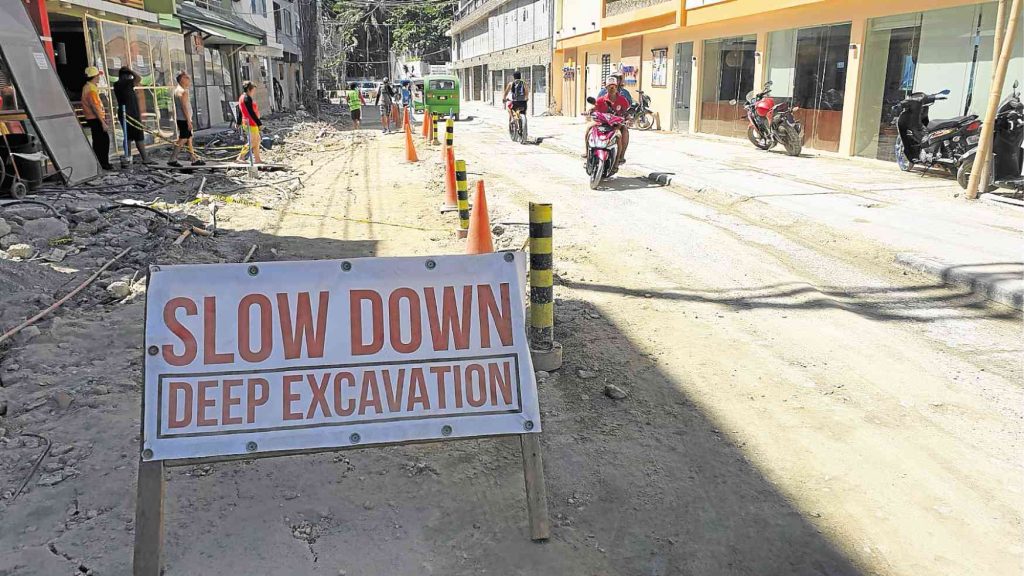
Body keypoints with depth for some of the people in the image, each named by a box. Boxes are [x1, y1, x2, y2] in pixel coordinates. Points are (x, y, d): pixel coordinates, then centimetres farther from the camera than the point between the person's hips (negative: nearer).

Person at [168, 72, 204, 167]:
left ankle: (194, 159, 15)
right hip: (184, 119, -10)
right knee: (183, 139, -8)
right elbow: (184, 107, -20)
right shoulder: (183, 91, -14)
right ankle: (172, 160, -7)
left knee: (189, 138, 12)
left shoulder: (177, 90, 16)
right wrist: (189, 121, -21)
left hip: (180, 119, 10)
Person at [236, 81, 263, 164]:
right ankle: (240, 158, -6)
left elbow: (239, 111, 18)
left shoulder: (241, 97, 13)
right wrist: (259, 123, -19)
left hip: (246, 122, 10)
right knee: (252, 142, -5)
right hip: (251, 123, -10)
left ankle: (257, 159, 19)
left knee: (257, 140, 16)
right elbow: (251, 113, -21)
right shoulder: (247, 98, -17)